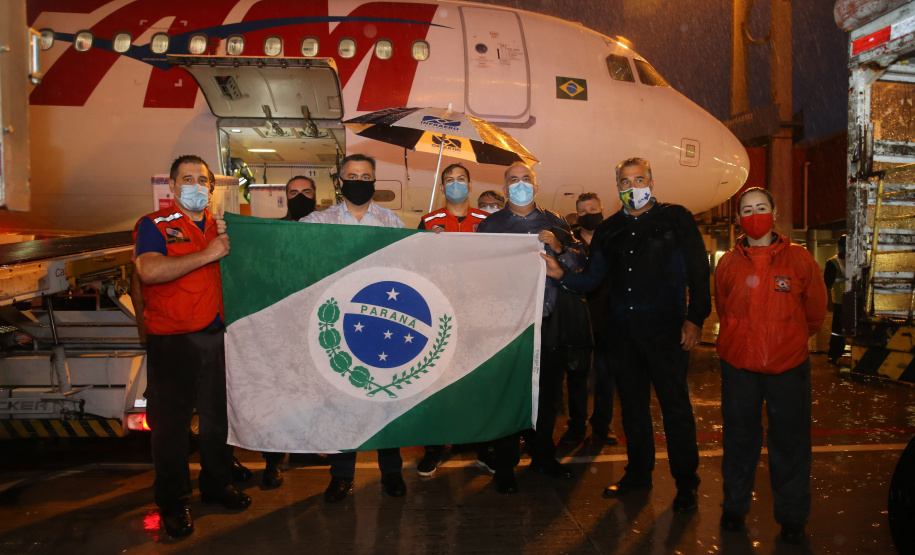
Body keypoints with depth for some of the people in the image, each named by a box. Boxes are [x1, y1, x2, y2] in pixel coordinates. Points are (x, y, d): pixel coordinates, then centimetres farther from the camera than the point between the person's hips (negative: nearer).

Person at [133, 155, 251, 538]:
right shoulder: (154, 225, -2)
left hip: (217, 337, 5)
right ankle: (173, 503, 19)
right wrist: (208, 254, -21)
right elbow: (150, 271, -21)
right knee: (171, 423, 4)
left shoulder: (219, 227, 14)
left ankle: (216, 485, 32)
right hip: (172, 341, -5)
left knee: (218, 416, 14)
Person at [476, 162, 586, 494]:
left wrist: (558, 248, -9)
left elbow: (580, 263, 7)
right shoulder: (491, 225, 6)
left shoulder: (555, 223, 13)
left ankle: (543, 456, 30)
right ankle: (504, 467, 12)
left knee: (549, 392, 12)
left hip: (551, 321, 3)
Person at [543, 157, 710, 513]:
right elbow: (592, 279, 10)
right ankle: (638, 473, 29)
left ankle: (686, 483, 16)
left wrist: (695, 318, -7)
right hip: (623, 333, 4)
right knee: (632, 404, 13)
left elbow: (698, 272, 0)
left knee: (675, 406, 1)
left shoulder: (676, 219, 2)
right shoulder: (608, 230, 13)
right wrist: (561, 274, -8)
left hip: (665, 330, -4)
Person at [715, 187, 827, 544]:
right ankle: (735, 507, 29)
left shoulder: (799, 259, -1)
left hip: (789, 367, -1)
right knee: (739, 438, 12)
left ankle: (792, 517, 24)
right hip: (738, 366, 1)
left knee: (790, 444, 7)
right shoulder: (728, 263, 3)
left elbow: (816, 311, 10)